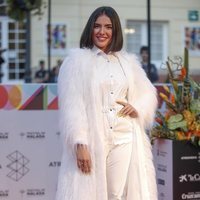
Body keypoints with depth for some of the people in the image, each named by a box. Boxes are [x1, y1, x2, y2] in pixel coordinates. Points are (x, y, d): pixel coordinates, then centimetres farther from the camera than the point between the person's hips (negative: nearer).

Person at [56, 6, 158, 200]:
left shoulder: (128, 61, 13)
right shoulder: (77, 59, -1)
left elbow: (148, 93, 23)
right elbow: (71, 105, -7)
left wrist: (137, 109, 0)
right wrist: (79, 144, -16)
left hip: (124, 140, 4)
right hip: (91, 140, -4)